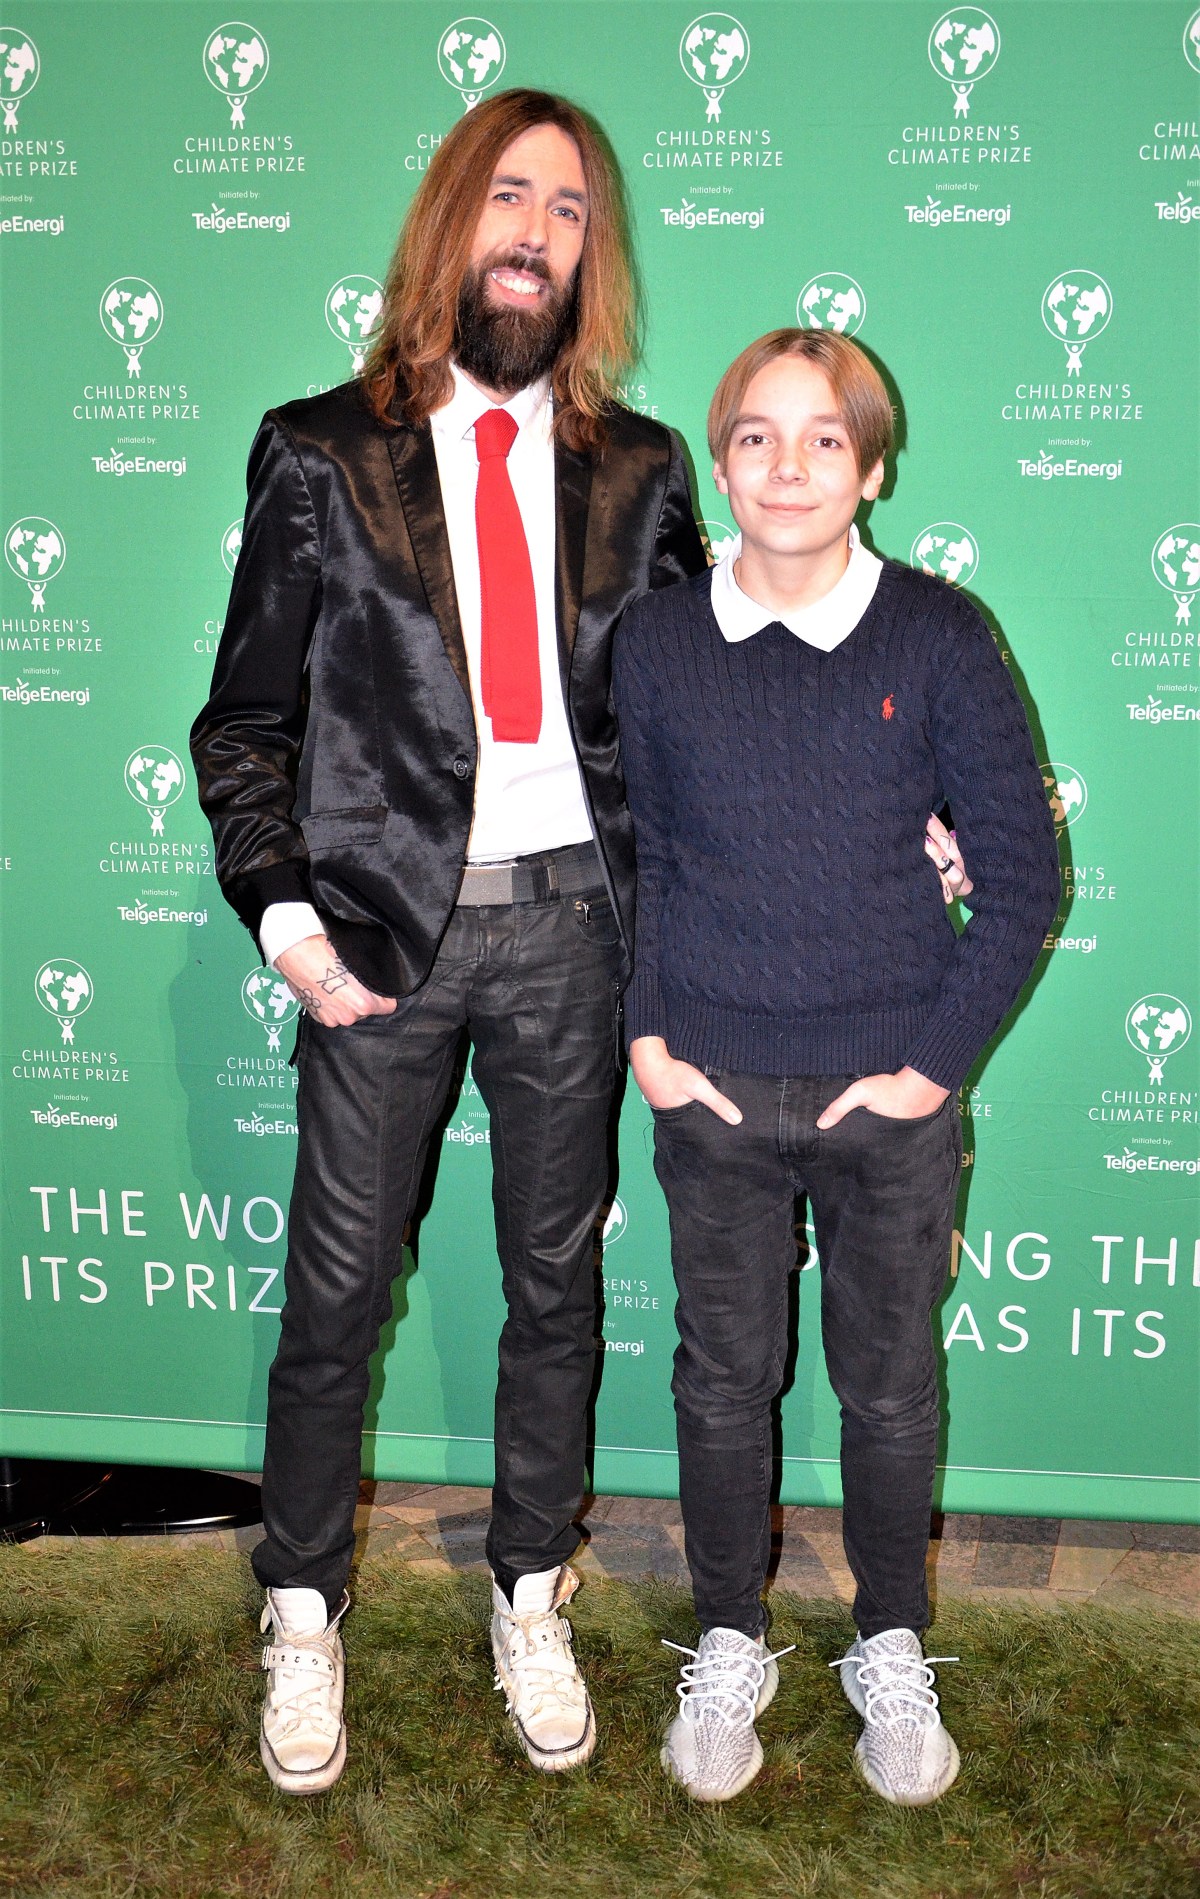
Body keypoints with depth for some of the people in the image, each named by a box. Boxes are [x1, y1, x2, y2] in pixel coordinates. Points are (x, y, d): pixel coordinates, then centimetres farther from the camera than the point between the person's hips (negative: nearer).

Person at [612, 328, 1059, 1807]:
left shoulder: (938, 638, -8)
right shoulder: (656, 642, -3)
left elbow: (1022, 870, -4)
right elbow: (620, 855, 7)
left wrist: (937, 1058, -7)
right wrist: (646, 1037, 0)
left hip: (892, 1091, -1)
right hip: (714, 1089, 1)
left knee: (889, 1381, 13)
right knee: (724, 1376, 13)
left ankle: (892, 1651, 35)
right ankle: (728, 1644, 34)